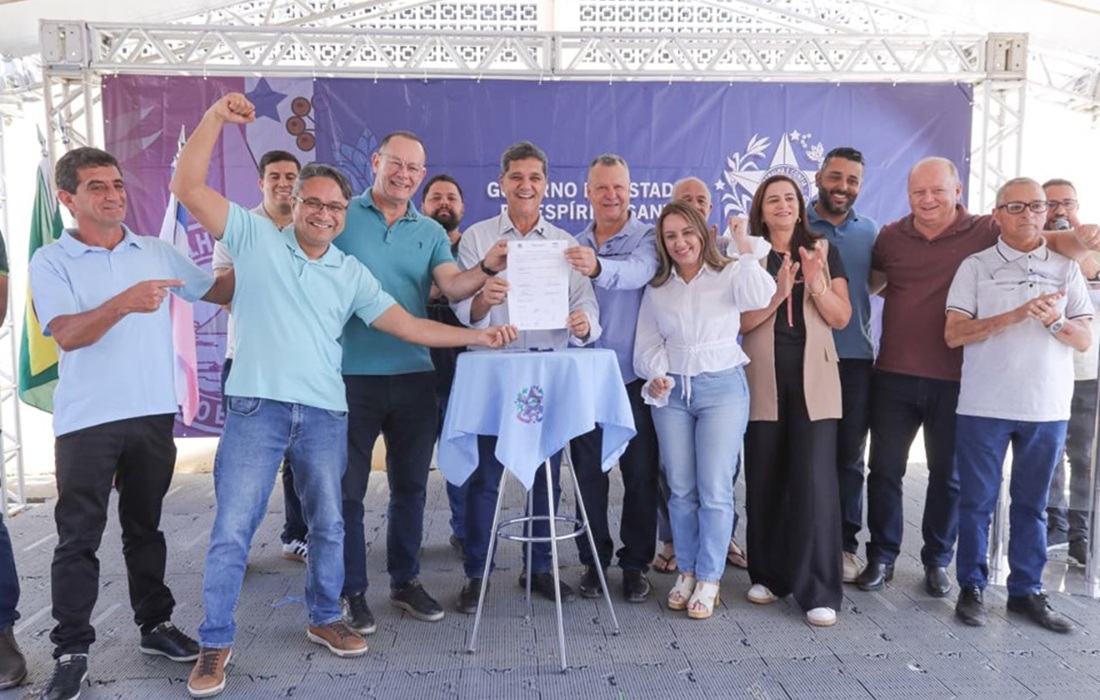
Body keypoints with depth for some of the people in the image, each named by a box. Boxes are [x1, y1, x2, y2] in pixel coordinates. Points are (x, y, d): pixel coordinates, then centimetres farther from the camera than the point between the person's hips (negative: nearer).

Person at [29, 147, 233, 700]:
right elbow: (67, 334, -17)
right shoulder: (50, 262, -3)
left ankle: (155, 624, 27)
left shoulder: (157, 253, 8)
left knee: (145, 526, 15)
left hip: (153, 413, 3)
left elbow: (217, 291, 12)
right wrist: (123, 304, -32)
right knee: (78, 537, 3)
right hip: (87, 420, -3)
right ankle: (71, 651, 13)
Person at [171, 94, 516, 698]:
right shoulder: (255, 237, 4)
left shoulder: (351, 273, 12)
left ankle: (325, 618, 32)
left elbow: (405, 324, 8)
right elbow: (188, 187, -3)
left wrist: (476, 336, 2)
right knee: (232, 528, 0)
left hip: (324, 414, 4)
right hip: (257, 407, -3)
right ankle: (215, 644, 15)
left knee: (329, 524, 13)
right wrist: (216, 116, -10)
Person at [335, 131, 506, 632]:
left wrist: (485, 269, -25)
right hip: (352, 374, -3)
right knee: (348, 487, 6)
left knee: (411, 485, 13)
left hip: (414, 375, 4)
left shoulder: (431, 232, 9)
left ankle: (405, 581, 30)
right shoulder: (341, 217, 0)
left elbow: (453, 287, -5)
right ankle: (351, 590, 22)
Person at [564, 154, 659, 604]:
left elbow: (638, 271, -27)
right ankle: (593, 559, 23)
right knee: (588, 472, 9)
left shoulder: (647, 238, -3)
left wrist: (598, 267, -46)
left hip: (633, 377, -3)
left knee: (640, 474, 6)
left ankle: (636, 563, 20)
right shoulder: (575, 246, 11)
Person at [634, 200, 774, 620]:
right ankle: (687, 572, 22)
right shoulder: (657, 289, 11)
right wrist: (656, 375, -8)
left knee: (715, 489, -3)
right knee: (681, 489, 8)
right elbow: (647, 344, 9)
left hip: (722, 388, -3)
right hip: (671, 392, 3)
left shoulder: (729, 275, 0)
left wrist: (747, 253, -17)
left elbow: (760, 298, -21)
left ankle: (709, 578, 10)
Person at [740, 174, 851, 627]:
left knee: (815, 480, -6)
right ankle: (768, 574, 21)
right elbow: (740, 321, -3)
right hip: (763, 379, 0)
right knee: (764, 479, 5)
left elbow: (842, 318, 3)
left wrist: (817, 282, -13)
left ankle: (819, 591, 0)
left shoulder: (824, 253, 10)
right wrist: (778, 293, -17)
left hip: (813, 378, 0)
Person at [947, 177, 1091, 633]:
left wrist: (1053, 321, -14)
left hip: (1047, 407, 2)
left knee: (1031, 504, 11)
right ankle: (971, 587, 17)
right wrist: (1016, 314, -16)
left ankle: (1026, 591, 22)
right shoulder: (976, 266, 2)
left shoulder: (1066, 269, 9)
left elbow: (1085, 340, 6)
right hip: (984, 406, -2)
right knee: (977, 501, 5)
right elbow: (953, 334, -7)